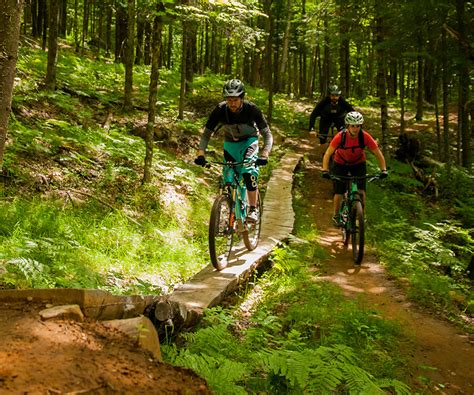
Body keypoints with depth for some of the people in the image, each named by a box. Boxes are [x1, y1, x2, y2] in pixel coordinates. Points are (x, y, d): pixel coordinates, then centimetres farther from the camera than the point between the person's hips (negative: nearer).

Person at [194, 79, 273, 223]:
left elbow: (267, 134, -25)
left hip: (249, 141, -3)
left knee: (249, 173, -27)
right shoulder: (220, 110, -24)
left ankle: (253, 209, -16)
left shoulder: (252, 109, -28)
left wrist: (264, 154, -42)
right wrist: (201, 153, -32)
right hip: (230, 143, 3)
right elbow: (206, 133, -15)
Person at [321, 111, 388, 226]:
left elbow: (378, 154, -21)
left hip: (358, 164, 1)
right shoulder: (340, 136, -30)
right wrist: (325, 171, -42)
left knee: (361, 191, -13)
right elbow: (327, 154, -29)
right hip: (340, 164, -1)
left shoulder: (365, 136, -27)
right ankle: (336, 215, 18)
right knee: (339, 192, -5)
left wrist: (383, 170, -32)